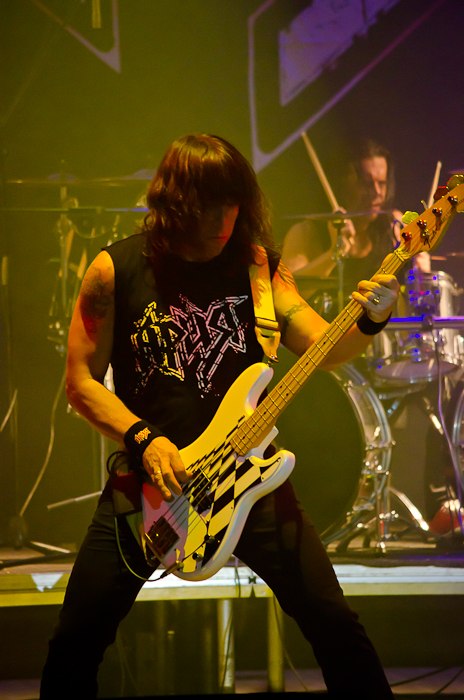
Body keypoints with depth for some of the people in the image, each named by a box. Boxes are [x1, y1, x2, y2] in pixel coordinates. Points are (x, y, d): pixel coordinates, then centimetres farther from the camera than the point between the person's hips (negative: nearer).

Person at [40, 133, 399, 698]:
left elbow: (324, 347, -6)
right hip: (145, 479, -1)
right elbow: (81, 380, -3)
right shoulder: (117, 269, -5)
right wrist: (143, 439, -17)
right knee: (75, 642, 0)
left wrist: (368, 321, -26)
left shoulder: (256, 265, 2)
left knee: (334, 623, -4)